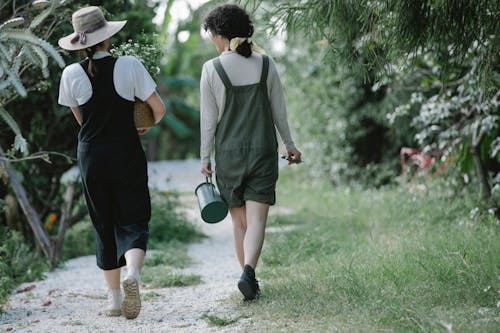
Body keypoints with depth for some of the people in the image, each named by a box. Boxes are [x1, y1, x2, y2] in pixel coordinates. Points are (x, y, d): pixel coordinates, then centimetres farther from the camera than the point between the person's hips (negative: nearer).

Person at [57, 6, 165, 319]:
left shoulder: (72, 74, -4)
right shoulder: (130, 66, -9)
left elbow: (80, 118, 9)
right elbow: (159, 109, -6)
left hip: (91, 156, 2)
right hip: (127, 155, -2)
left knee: (104, 226, 12)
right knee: (133, 221, 5)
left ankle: (115, 299, 14)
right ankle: (132, 273, -24)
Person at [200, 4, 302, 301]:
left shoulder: (212, 69, -7)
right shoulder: (266, 64, -1)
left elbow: (209, 119, -4)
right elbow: (279, 110, 6)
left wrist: (205, 157, 6)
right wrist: (290, 144, 19)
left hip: (228, 154, -1)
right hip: (263, 151, 1)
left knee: (240, 222, 12)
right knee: (256, 220, -2)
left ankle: (249, 277, 16)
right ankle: (249, 271, -22)